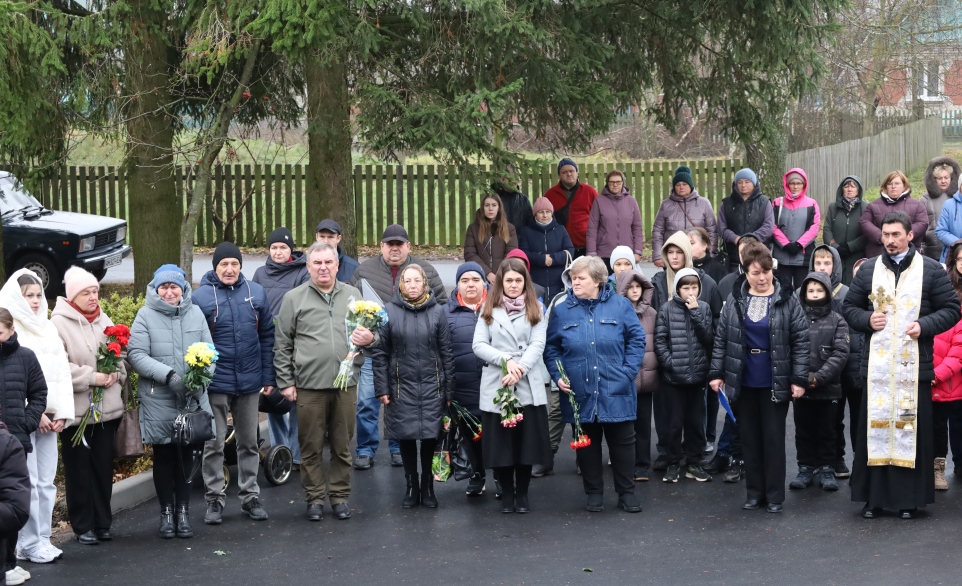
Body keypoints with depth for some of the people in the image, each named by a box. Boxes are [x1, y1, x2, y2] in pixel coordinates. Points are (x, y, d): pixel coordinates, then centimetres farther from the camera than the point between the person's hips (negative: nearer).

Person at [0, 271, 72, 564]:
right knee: (27, 482, -5)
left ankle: (42, 539, 14)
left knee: (46, 482, 7)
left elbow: (62, 372, 13)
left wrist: (63, 413, 3)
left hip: (48, 416, 6)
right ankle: (29, 544, 1)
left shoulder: (48, 329, 15)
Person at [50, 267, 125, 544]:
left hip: (107, 407, 5)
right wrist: (91, 378, -19)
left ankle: (102, 522, 22)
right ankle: (83, 526, 14)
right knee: (79, 468, 4)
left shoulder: (104, 320, 10)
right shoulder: (59, 323, -10)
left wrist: (115, 373, -5)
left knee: (103, 465, 10)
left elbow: (120, 353, 15)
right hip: (76, 409, -5)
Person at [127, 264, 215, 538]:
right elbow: (136, 354, -10)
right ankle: (166, 513, 18)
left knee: (186, 455, 7)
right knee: (163, 456, 6)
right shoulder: (146, 315, -3)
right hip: (158, 400, -2)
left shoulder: (195, 313, 6)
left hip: (193, 398, 2)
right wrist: (168, 375, -19)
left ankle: (183, 511, 19)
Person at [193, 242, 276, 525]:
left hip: (249, 381, 3)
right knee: (214, 444, 5)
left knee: (249, 442, 13)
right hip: (215, 382, -3)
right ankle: (215, 498, 15)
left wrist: (268, 375, 3)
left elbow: (267, 336, 6)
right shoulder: (200, 297, -7)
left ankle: (250, 496, 23)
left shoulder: (256, 293, 1)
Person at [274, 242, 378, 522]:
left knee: (342, 445, 9)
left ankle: (340, 495, 20)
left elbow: (370, 332, 20)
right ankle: (315, 497, 16)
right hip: (309, 385, -2)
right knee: (311, 446, 5)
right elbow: (282, 346, 3)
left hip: (346, 383, 2)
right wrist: (286, 382, -3)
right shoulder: (294, 298, 3)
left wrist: (369, 338, -4)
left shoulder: (353, 295, 11)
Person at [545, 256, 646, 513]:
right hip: (580, 393, 1)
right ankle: (594, 492, 23)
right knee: (587, 444, 10)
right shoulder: (562, 311, 3)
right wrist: (557, 376, -6)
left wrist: (628, 372, -9)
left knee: (622, 442, 7)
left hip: (616, 393, -1)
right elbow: (550, 347, 7)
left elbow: (637, 340, 0)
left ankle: (626, 492, 20)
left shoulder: (620, 305, -2)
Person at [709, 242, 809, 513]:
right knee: (749, 438, 9)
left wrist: (799, 379, -9)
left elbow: (801, 341, -5)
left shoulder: (787, 300, -5)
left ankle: (775, 496, 11)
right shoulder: (735, 300, 3)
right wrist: (717, 373, 2)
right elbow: (721, 338, 7)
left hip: (775, 382, -3)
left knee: (774, 438, 2)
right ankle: (754, 492, 19)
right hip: (744, 381, 3)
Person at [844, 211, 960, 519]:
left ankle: (909, 498, 10)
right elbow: (850, 307, 15)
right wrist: (867, 319, -6)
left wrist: (924, 326, -13)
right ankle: (874, 497, 9)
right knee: (874, 427, 3)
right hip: (877, 364, 2)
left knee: (912, 429, 2)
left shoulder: (931, 270, 2)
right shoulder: (868, 269, 8)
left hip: (914, 365, -2)